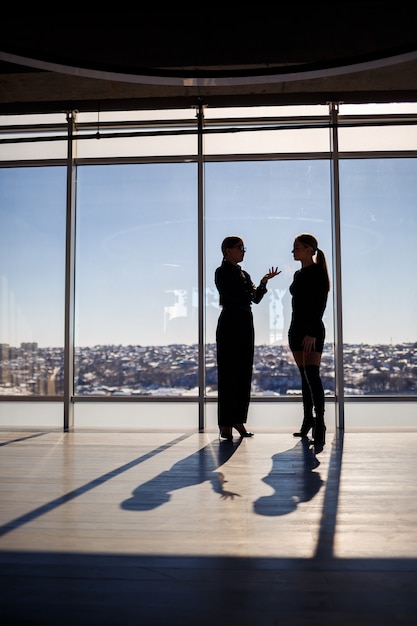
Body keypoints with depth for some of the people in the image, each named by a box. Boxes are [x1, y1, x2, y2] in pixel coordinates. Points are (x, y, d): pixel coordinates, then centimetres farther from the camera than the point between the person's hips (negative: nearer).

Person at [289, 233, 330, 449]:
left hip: (312, 329, -8)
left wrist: (312, 333, -22)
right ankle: (308, 420, 17)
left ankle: (319, 425, -18)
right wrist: (295, 331, 18)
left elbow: (320, 305, -14)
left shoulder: (318, 273, -7)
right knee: (304, 376, 10)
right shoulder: (298, 274, 16)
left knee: (312, 375, -17)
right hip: (296, 328, 8)